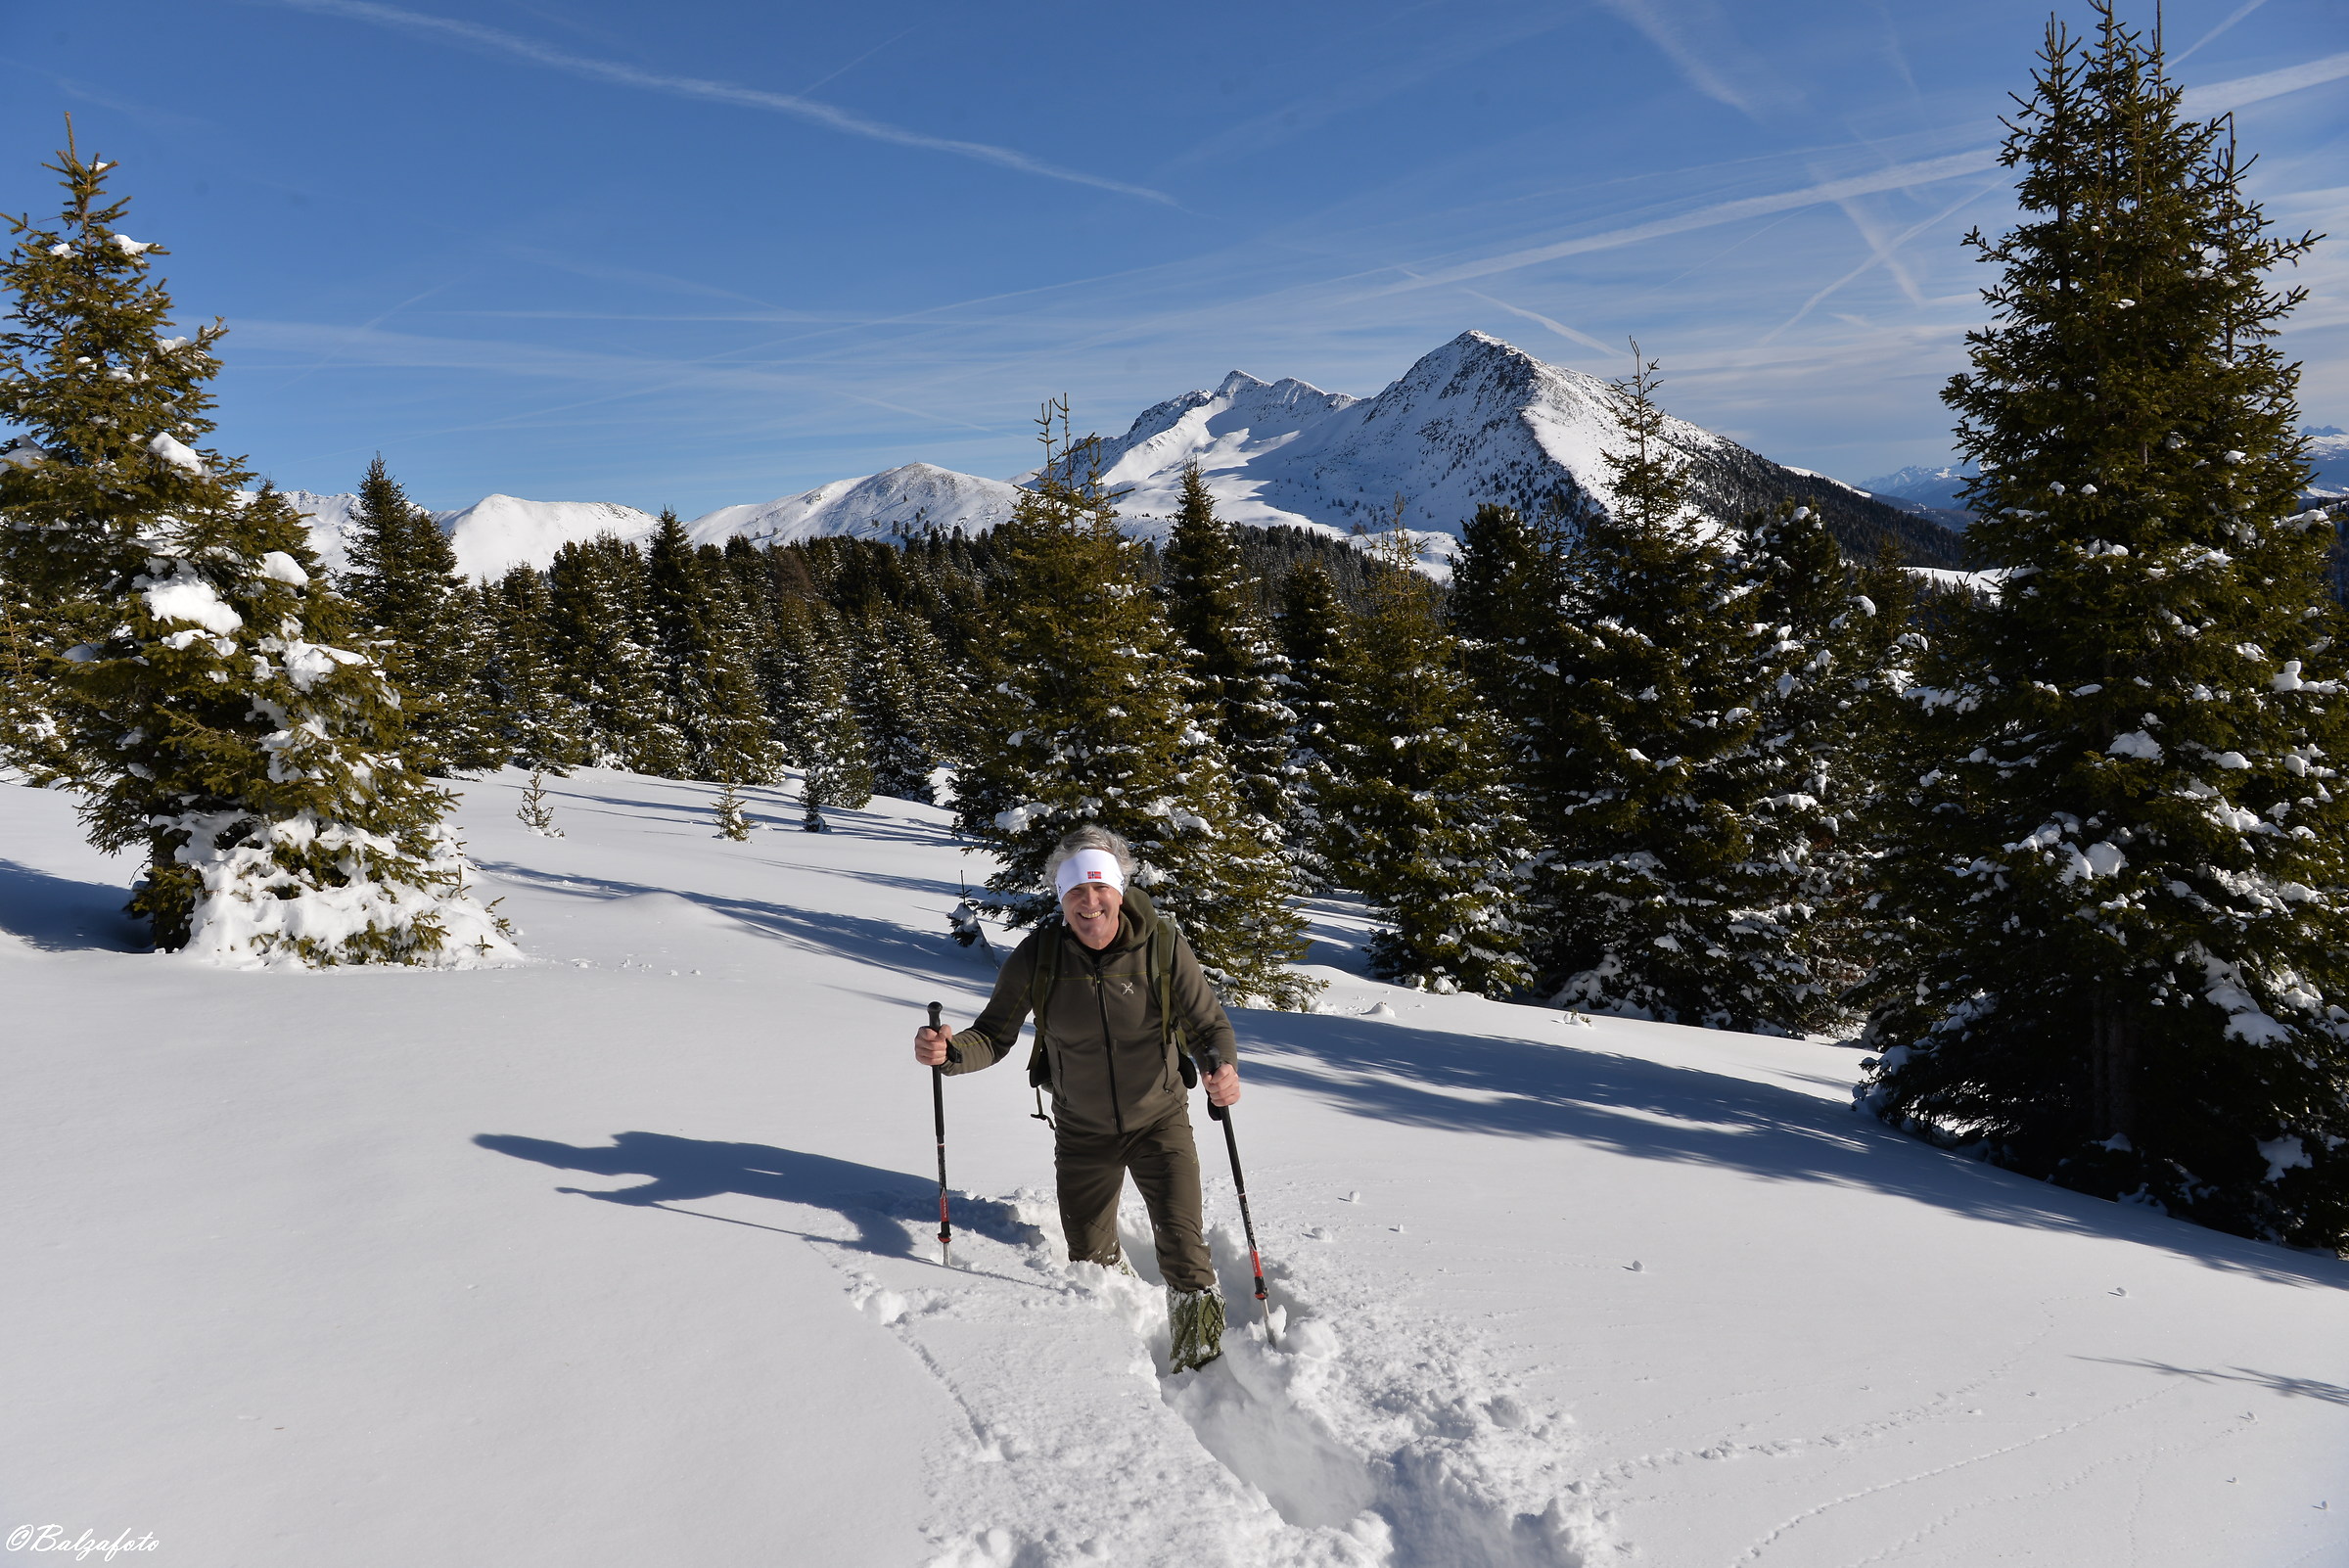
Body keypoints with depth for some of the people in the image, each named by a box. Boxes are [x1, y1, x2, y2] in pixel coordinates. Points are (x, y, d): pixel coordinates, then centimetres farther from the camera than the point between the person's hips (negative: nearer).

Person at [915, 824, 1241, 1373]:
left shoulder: (1161, 944, -20)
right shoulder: (1037, 955, -17)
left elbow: (1209, 1024, -15)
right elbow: (994, 1037, -10)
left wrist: (1223, 1066, -38)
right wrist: (947, 1050, -32)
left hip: (1159, 1122, -2)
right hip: (1082, 1132, 2)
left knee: (1182, 1250, -13)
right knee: (1087, 1260, 17)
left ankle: (1202, 1366, 11)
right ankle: (1120, 1280, 54)